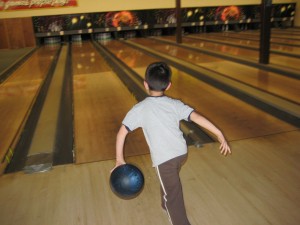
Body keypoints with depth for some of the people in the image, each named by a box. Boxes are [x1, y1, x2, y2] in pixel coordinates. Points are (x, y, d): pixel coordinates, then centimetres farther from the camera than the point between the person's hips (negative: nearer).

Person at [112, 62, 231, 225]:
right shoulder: (175, 104, 1)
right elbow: (197, 117, -9)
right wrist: (219, 135, -9)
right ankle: (166, 205, 57)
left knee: (174, 198, 4)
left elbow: (121, 133, -8)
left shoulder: (140, 109, -6)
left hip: (164, 159, -5)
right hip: (181, 153, 6)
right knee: (169, 181, 33)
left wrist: (119, 160, 1)